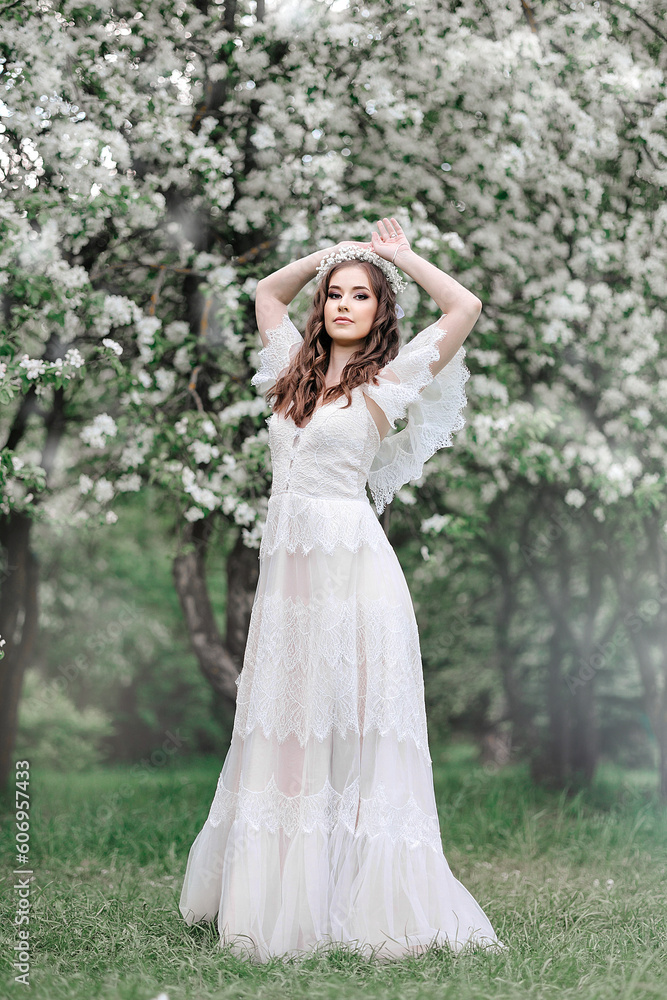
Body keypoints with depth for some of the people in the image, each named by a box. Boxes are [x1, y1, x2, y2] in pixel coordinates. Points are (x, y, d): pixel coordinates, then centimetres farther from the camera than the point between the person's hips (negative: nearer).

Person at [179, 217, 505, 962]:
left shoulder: (389, 380, 1)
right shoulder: (297, 369, 17)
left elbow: (465, 308, -7)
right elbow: (266, 292, 32)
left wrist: (400, 257, 5)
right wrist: (326, 254, 20)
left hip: (350, 565, -5)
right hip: (285, 565, 6)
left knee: (352, 728, -4)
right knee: (284, 729, 7)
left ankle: (365, 901, 2)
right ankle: (278, 894, 15)